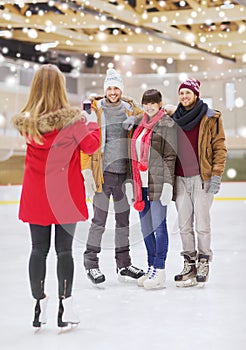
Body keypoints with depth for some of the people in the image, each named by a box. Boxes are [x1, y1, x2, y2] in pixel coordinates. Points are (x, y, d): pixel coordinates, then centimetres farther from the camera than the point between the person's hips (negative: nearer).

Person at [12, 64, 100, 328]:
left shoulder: (26, 122, -6)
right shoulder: (72, 119, -15)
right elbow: (90, 145, -9)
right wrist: (93, 126, 11)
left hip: (35, 196, 2)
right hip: (66, 195, -2)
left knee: (38, 249, 10)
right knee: (64, 249, 5)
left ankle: (39, 306, 16)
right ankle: (65, 308, 8)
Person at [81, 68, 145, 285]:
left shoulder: (130, 110, 10)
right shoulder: (96, 110, -2)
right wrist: (87, 171, -10)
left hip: (124, 172, 4)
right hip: (104, 171, -4)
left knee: (123, 218, 11)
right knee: (100, 219, -4)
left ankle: (124, 264, 22)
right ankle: (91, 263, 10)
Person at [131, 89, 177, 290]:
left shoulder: (167, 124, -5)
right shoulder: (142, 124, 17)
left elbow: (170, 156, -10)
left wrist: (168, 183, -16)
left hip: (158, 183, -8)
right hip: (142, 183, 8)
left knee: (158, 225, -5)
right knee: (145, 227, 11)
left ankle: (159, 272, -1)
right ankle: (151, 267, 21)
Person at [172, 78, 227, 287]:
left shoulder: (211, 118, -1)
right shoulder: (174, 119, 12)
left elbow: (220, 147, -2)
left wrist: (216, 175, -9)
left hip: (202, 178, -4)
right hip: (180, 179, 4)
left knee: (202, 224, -1)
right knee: (184, 225, 6)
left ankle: (204, 263, 14)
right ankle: (189, 264, 17)